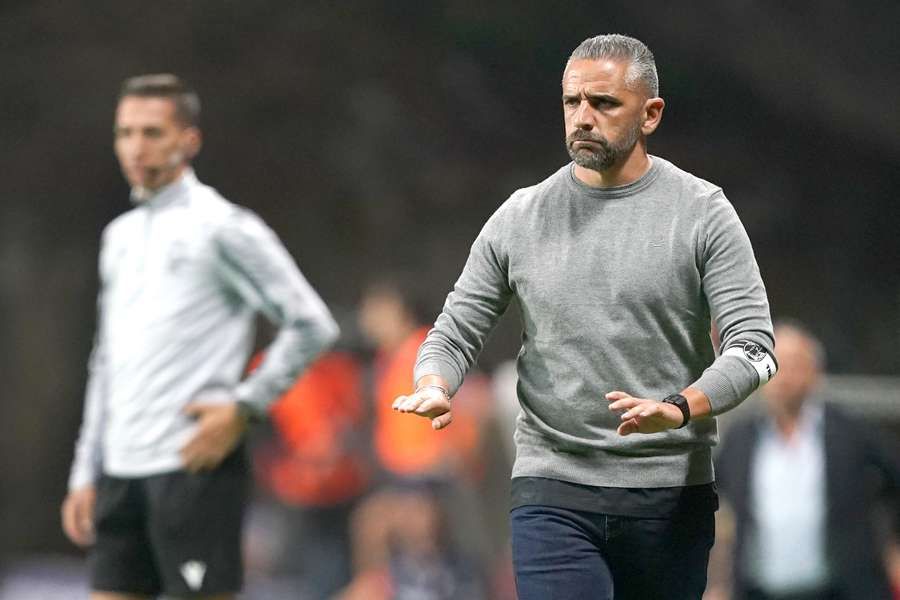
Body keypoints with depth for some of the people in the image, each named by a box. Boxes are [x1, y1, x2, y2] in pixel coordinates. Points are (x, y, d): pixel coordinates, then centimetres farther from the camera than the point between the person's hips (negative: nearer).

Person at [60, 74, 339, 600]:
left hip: (193, 464, -7)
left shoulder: (222, 227, -6)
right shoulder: (120, 235, 17)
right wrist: (85, 474, 18)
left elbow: (312, 325, -9)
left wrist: (243, 407, -12)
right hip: (122, 471, 7)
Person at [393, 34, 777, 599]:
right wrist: (433, 389, -13)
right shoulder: (520, 218, 6)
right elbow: (455, 334, 11)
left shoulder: (701, 211, -1)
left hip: (670, 493, 0)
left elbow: (753, 346, -7)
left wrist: (678, 408, -26)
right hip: (553, 493, 0)